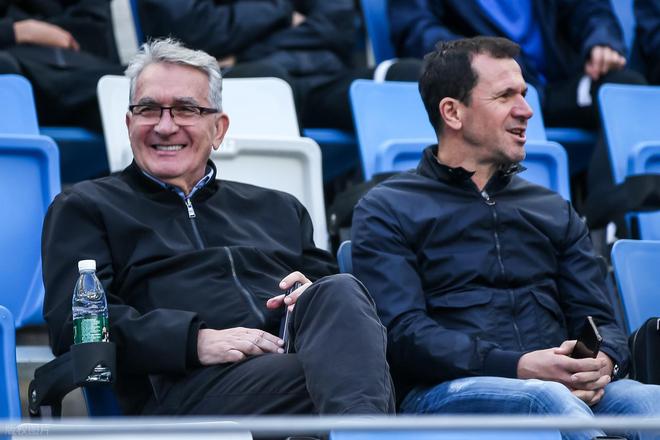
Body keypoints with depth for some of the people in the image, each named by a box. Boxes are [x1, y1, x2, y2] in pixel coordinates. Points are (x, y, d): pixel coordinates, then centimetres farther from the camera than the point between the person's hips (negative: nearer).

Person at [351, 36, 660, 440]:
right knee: (549, 400, -39)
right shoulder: (387, 211, 12)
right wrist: (520, 367, -17)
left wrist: (603, 361, -8)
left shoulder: (554, 211, 27)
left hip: (572, 389, 4)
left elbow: (598, 320, 20)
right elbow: (402, 331, -3)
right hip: (447, 391, -4)